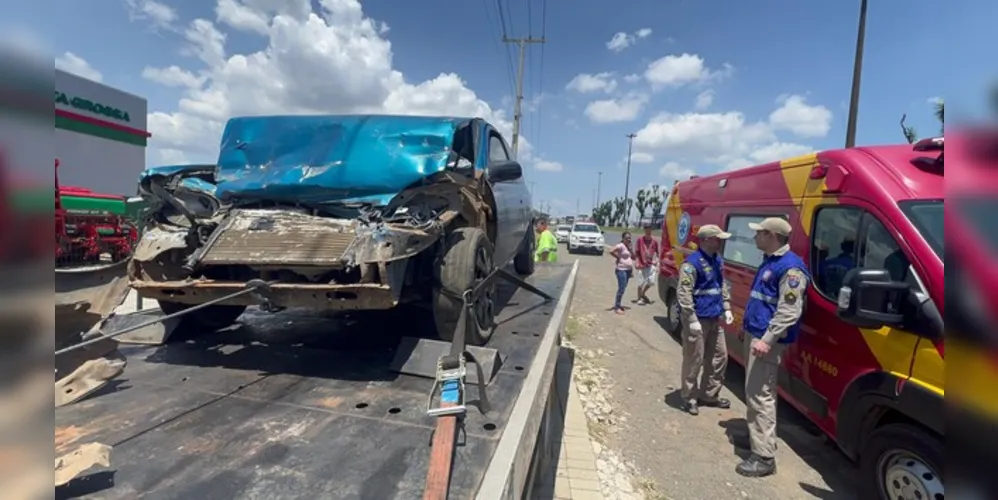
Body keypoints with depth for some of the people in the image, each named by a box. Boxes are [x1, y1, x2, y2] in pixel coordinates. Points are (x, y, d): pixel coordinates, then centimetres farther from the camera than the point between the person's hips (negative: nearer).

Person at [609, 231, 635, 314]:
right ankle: (616, 307, -7)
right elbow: (611, 251, -27)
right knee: (621, 288, -11)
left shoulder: (628, 247, 15)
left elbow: (633, 258, 14)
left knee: (623, 288, 13)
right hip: (621, 269, -9)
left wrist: (630, 249, 1)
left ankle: (618, 304, 24)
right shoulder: (620, 246, -13)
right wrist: (618, 257, -16)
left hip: (628, 269, 9)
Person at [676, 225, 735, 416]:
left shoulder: (717, 261, 10)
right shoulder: (692, 263, -17)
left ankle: (709, 395, 31)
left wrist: (726, 308, 14)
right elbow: (683, 293, -21)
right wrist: (692, 320, -22)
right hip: (698, 319, -9)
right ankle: (689, 398, 16)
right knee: (694, 360, 1)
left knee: (719, 357, 16)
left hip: (715, 319, 9)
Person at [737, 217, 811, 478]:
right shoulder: (769, 261, 13)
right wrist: (748, 327, 24)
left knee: (760, 395, -7)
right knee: (753, 392, 20)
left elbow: (789, 312, -24)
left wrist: (767, 340, -27)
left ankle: (764, 457, 0)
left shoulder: (790, 267, -19)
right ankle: (757, 434, 34)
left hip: (766, 340, -10)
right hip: (755, 334, 10)